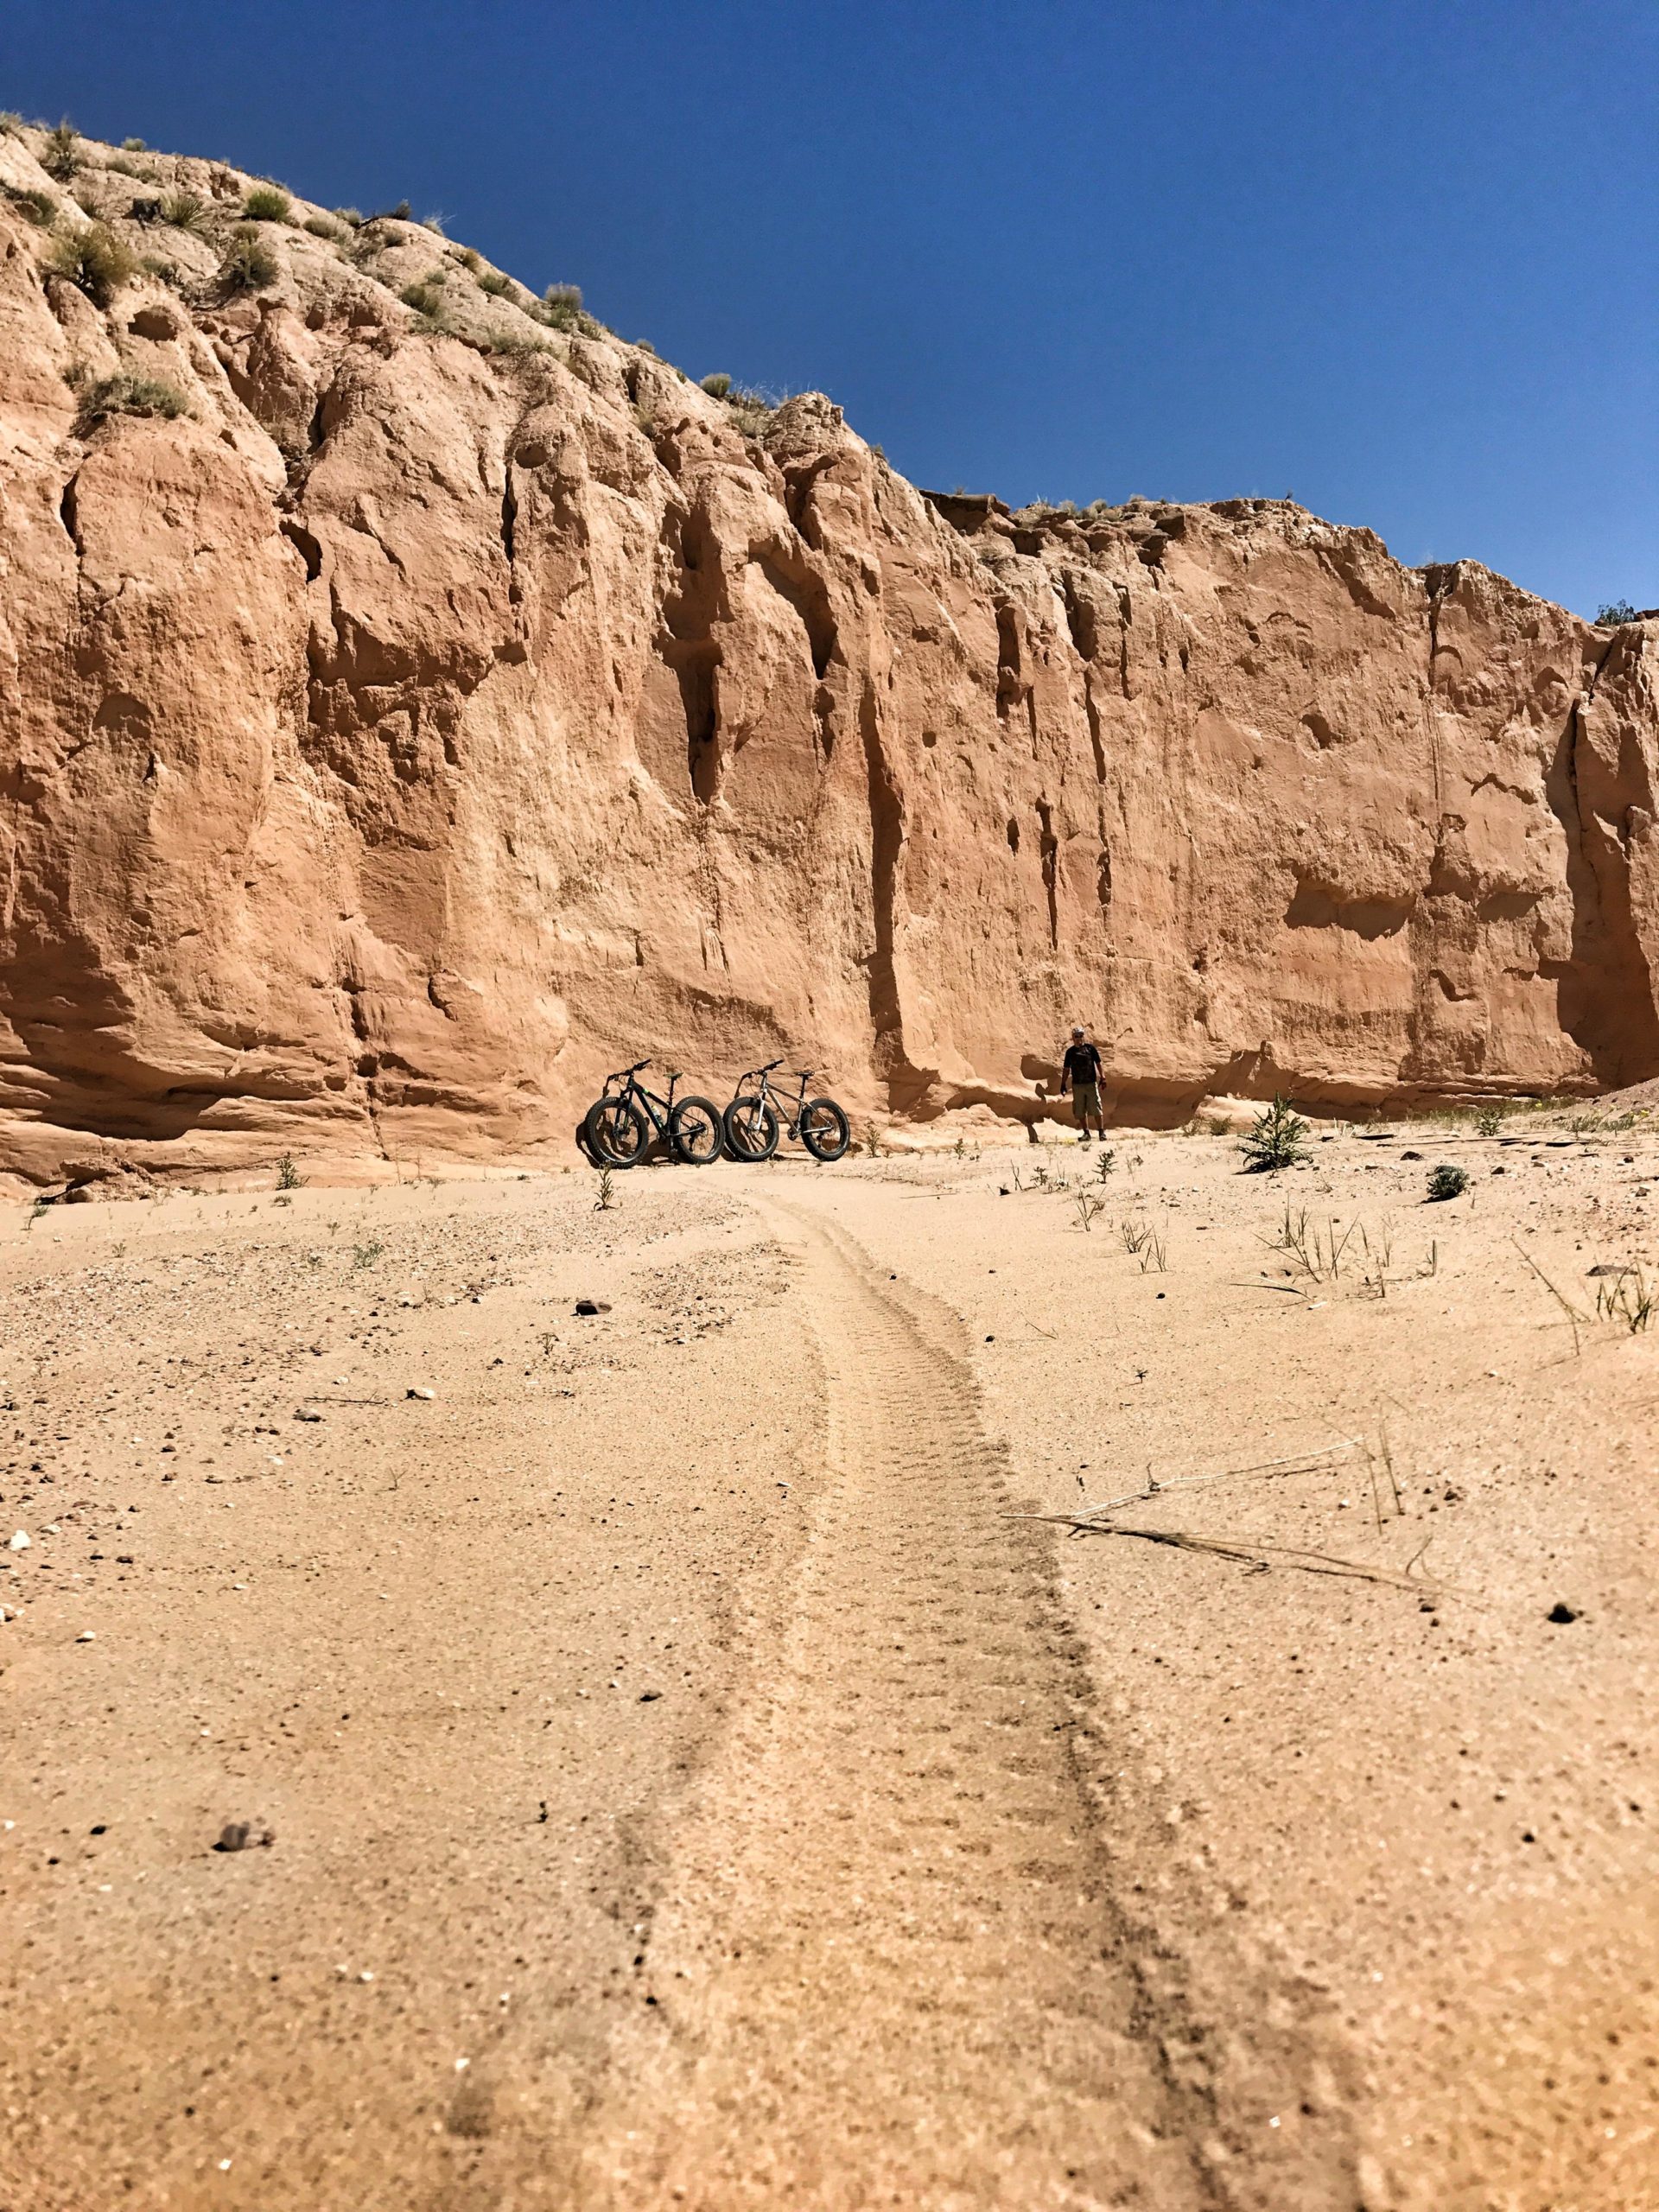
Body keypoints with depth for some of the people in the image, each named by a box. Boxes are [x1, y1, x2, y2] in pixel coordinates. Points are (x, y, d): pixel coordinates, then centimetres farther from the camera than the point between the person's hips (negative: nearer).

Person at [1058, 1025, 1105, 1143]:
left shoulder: (1090, 1048, 2)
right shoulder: (1070, 1051, 8)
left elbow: (1098, 1063, 7)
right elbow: (1066, 1069, 12)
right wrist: (1063, 1084, 9)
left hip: (1091, 1083, -2)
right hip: (1077, 1085, 2)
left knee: (1096, 1109, -6)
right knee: (1080, 1111, 3)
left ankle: (1102, 1132, -1)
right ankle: (1086, 1133, 12)